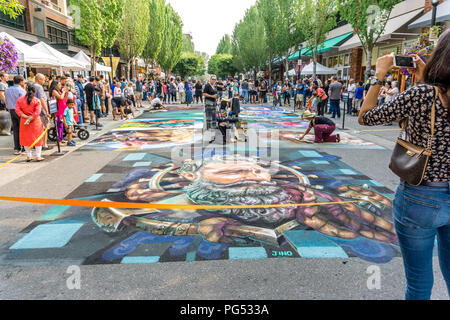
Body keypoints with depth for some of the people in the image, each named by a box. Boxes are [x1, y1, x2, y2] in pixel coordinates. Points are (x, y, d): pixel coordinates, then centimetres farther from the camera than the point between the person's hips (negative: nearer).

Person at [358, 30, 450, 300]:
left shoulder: (421, 94, -19)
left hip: (420, 200, -5)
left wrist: (379, 76, -1)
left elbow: (365, 118, -10)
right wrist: (422, 80, 14)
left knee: (420, 283, 13)